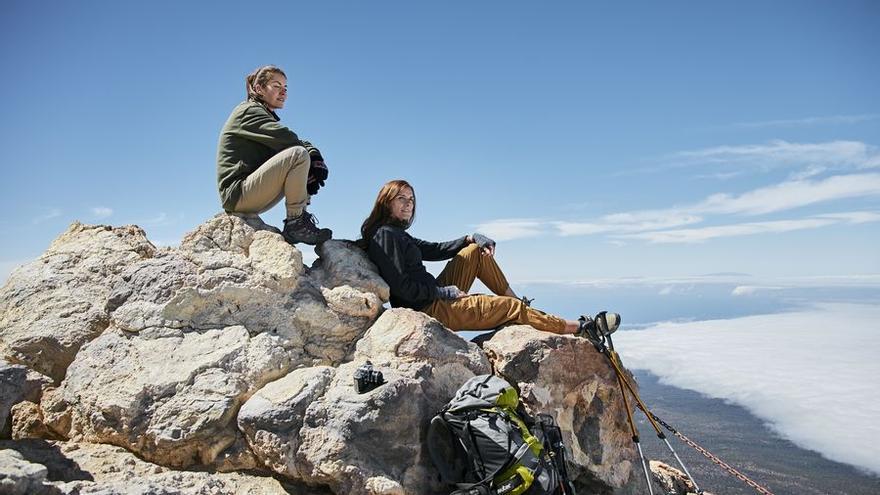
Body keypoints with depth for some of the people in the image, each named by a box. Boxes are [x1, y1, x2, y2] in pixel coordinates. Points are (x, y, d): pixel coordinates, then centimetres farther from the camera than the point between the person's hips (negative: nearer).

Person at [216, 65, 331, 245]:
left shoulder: (265, 116, 24)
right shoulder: (249, 110, -3)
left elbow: (300, 141, 14)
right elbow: (286, 138, -19)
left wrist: (315, 156, -7)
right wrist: (311, 152, -6)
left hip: (250, 196, 10)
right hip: (237, 192, -10)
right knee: (298, 154, -24)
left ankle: (301, 218, -1)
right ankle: (295, 224, -19)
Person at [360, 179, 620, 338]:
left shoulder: (397, 234, 15)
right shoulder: (384, 235, -16)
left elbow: (435, 249, 19)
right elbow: (402, 287, -23)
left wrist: (470, 238, 7)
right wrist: (444, 292, -15)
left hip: (435, 297, 10)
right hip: (428, 309, -10)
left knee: (475, 251, 16)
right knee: (509, 307, -7)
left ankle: (516, 301, 16)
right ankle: (580, 327, 4)